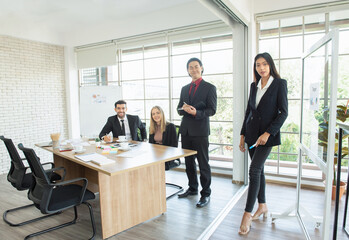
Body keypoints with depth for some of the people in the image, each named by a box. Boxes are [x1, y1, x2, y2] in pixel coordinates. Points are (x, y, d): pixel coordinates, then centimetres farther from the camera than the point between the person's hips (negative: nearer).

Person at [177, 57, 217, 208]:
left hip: (200, 130, -6)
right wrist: (183, 109, -7)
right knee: (189, 162, 15)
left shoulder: (209, 87, -1)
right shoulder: (184, 88, 16)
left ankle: (206, 194, 13)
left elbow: (212, 110, -7)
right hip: (186, 130, 6)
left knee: (203, 163, -1)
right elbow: (179, 109, 16)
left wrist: (196, 113, -23)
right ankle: (192, 188, 31)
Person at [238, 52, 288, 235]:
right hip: (252, 133, 6)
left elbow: (283, 112, -9)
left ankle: (247, 214, -4)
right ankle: (262, 206, 28)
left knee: (254, 169, -13)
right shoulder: (254, 86, 11)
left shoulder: (279, 84, -4)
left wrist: (268, 133, -18)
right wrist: (243, 134, 10)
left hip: (267, 134, -5)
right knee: (258, 169, 13)